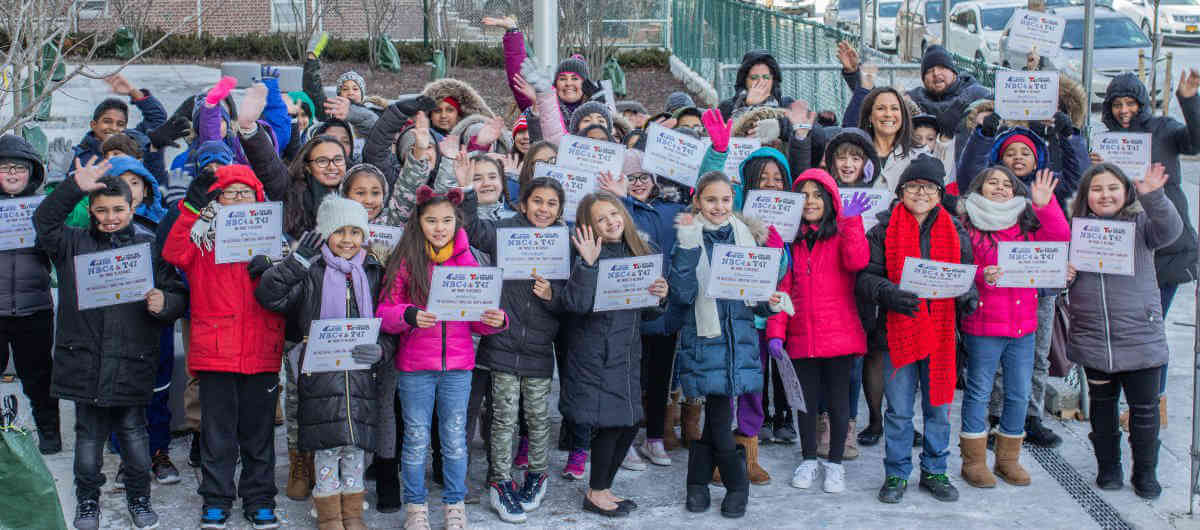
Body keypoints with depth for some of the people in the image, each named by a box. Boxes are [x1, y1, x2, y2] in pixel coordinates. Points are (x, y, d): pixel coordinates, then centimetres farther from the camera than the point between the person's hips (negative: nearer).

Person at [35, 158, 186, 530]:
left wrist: (164, 303, -17)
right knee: (88, 435, 10)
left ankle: (139, 497, 24)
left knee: (133, 433, 7)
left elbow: (178, 296, 6)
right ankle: (87, 499, 25)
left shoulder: (150, 246, 5)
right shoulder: (74, 244, 7)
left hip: (132, 362, -1)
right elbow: (44, 220, -9)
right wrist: (75, 187, -19)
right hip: (84, 361, 1)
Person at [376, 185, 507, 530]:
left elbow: (479, 319, 7)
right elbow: (384, 313, -7)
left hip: (458, 365, 2)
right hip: (415, 367, -2)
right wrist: (410, 316, -26)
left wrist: (496, 320, -14)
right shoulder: (405, 261, -2)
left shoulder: (467, 261, 5)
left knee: (455, 440, 9)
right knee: (416, 440, 7)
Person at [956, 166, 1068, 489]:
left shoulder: (1027, 225, 10)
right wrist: (980, 277, -26)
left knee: (1019, 393, 10)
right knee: (979, 391, 2)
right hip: (983, 324, -4)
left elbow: (1061, 239, -4)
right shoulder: (966, 224, -3)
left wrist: (1044, 204, -12)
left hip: (1023, 324, 5)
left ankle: (1008, 458, 24)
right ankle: (974, 460, 13)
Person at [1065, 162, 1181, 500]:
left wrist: (1153, 196, -40)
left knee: (1144, 408, 5)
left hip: (1140, 340, -2)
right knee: (1102, 405, 14)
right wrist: (1060, 276, -10)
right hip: (1093, 341, 2)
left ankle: (1145, 473, 21)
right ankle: (1108, 467, 30)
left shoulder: (1141, 223, -3)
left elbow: (1170, 230, -23)